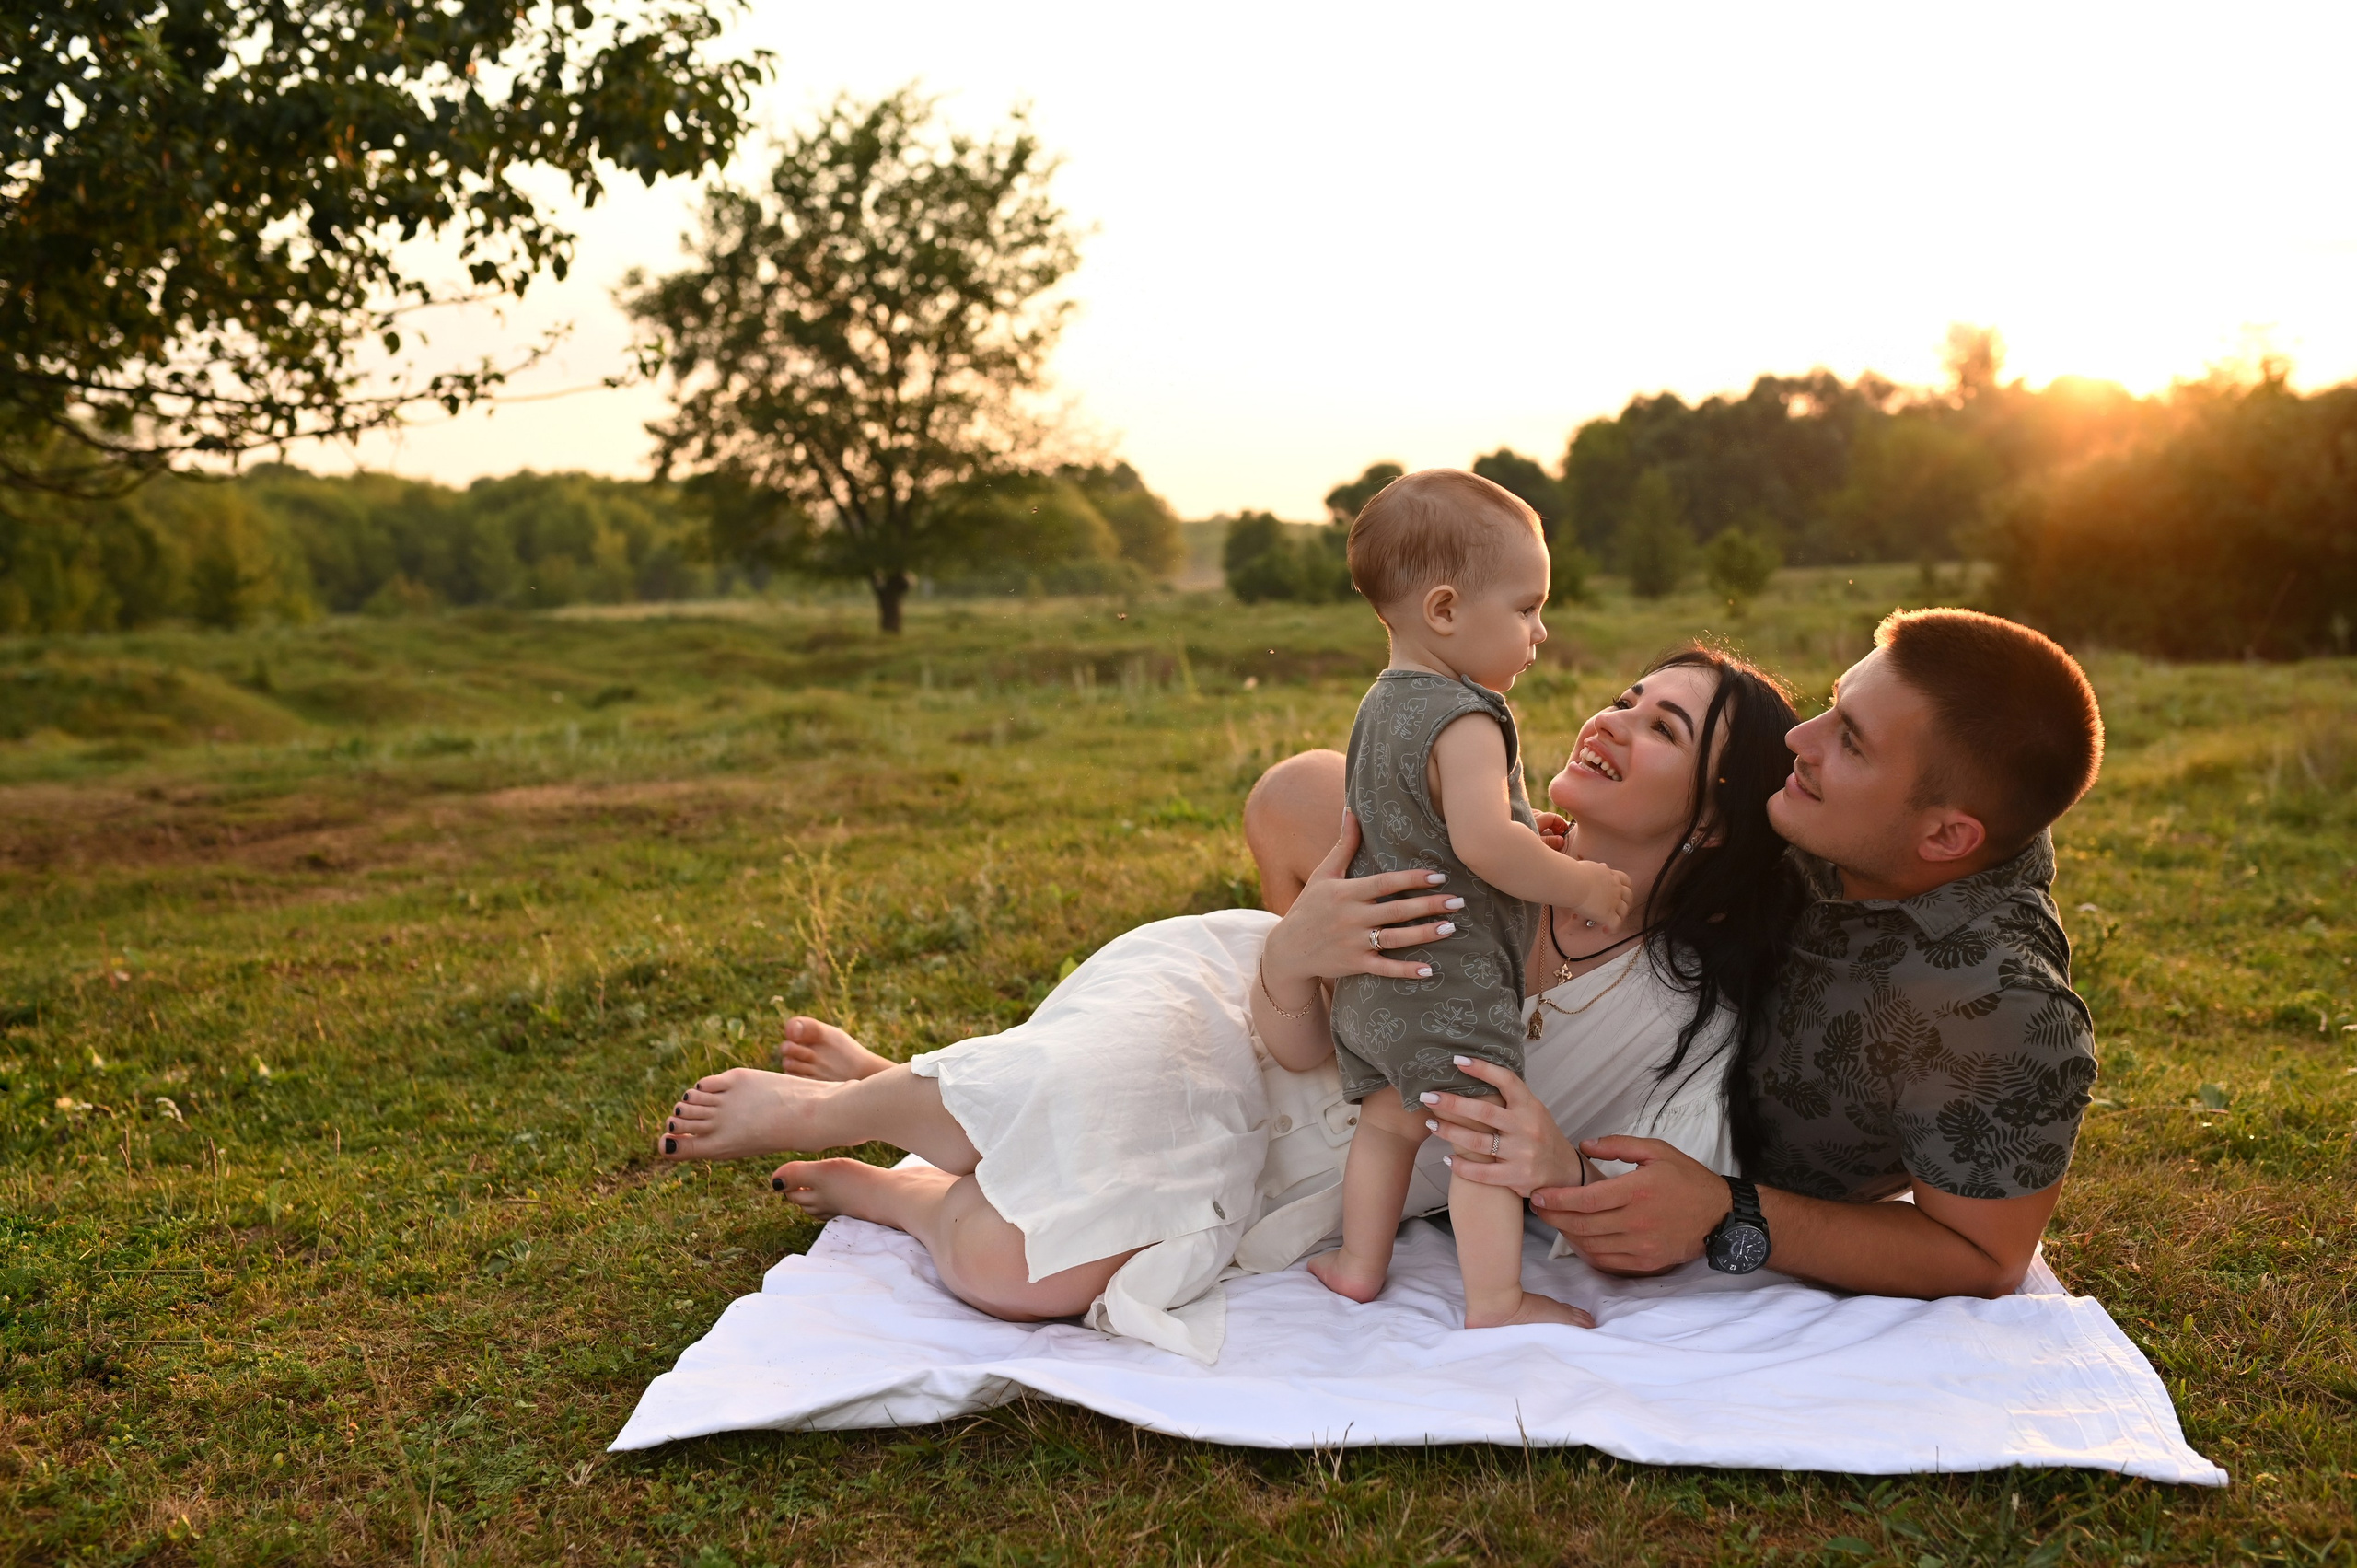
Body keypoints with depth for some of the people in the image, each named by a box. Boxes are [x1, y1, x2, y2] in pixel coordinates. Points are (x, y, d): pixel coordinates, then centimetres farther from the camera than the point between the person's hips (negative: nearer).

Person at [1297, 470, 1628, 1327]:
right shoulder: (1465, 720, -19)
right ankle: (1496, 1302, 4)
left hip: (1371, 975, 9)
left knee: (1386, 1121, 20)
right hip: (1450, 984, -9)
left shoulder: (1380, 706, 12)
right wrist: (1577, 885, -19)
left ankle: (1360, 1264, 29)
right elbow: (1483, 840, -29)